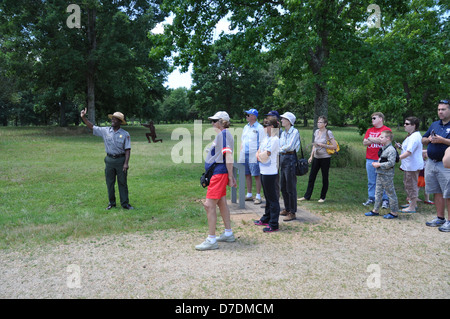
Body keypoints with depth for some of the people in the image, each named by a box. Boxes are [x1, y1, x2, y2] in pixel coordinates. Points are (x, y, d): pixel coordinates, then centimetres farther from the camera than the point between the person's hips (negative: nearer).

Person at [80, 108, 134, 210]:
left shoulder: (125, 134, -5)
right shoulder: (105, 131, 4)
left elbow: (127, 149, -7)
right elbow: (92, 127, 9)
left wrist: (126, 163, -15)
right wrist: (84, 117, -3)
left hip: (121, 160, -3)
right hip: (109, 159, 3)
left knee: (122, 182, 3)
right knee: (109, 182, 9)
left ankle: (125, 203, 12)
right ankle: (112, 203, 21)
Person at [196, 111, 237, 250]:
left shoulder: (223, 134, -15)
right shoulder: (222, 134, 16)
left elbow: (229, 156, -22)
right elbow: (227, 157, 20)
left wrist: (230, 177, -21)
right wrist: (231, 176, 22)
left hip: (218, 173, -11)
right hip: (219, 173, 11)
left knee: (209, 205, -9)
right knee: (222, 203, 18)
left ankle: (211, 240, -2)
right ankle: (228, 234, 31)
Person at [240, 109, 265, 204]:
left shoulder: (259, 128, -5)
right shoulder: (246, 127, 16)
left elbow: (262, 142, -8)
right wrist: (241, 151, 12)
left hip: (254, 156, -7)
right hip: (244, 156, 7)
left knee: (256, 175, -2)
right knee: (247, 175, 11)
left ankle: (258, 196, 4)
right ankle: (249, 195, 22)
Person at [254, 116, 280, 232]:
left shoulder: (274, 139, -17)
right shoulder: (266, 137, 12)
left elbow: (265, 156, -21)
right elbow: (258, 152, 17)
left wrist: (259, 155, -2)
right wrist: (260, 155, -3)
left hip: (270, 173, -9)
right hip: (264, 171, 9)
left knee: (272, 198, -2)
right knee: (267, 197, 20)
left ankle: (274, 224, 5)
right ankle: (266, 219, 33)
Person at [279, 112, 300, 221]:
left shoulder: (294, 132, -9)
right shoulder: (283, 133, 14)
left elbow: (290, 147, -16)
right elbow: (280, 146, 13)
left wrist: (281, 149, -5)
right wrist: (281, 149, -7)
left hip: (290, 159, -8)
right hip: (282, 159, 8)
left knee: (290, 187, -3)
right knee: (283, 186, 13)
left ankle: (292, 212, 5)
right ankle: (287, 209, 26)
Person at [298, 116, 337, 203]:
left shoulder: (328, 133, -10)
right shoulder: (316, 132, 8)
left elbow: (335, 146, -13)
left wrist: (322, 145, -18)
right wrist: (311, 156, 12)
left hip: (325, 158, -6)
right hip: (316, 158, 6)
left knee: (325, 178, 5)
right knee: (311, 177, 8)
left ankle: (322, 197, 17)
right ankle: (307, 196, 16)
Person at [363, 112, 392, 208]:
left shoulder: (386, 130, 0)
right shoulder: (369, 130, 16)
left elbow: (382, 140, -15)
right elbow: (364, 142, 6)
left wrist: (370, 139, -3)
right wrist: (376, 140, -8)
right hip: (370, 159, 5)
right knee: (371, 181, 8)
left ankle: (385, 200, 5)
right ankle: (371, 198, 16)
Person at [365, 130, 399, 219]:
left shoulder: (391, 150, -17)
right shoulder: (383, 148, 13)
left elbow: (391, 163, -24)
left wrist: (379, 165, -20)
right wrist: (376, 163, 8)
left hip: (387, 175, -10)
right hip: (380, 174, 10)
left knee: (390, 193, 1)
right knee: (378, 192, 14)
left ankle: (394, 212, 11)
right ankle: (375, 210, 22)